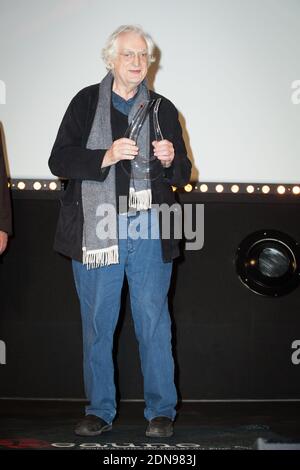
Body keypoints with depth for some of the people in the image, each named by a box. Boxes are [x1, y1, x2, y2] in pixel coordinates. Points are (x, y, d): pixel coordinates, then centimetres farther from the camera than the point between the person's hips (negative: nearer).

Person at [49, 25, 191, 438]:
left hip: (149, 231, 1)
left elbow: (183, 175, 13)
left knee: (154, 323, 2)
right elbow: (59, 161, -2)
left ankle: (161, 411, 14)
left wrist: (170, 160, -10)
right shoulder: (86, 102, 7)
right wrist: (106, 156, -16)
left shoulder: (163, 109, 11)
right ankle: (99, 411, 20)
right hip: (96, 230, 0)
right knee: (97, 324, 7)